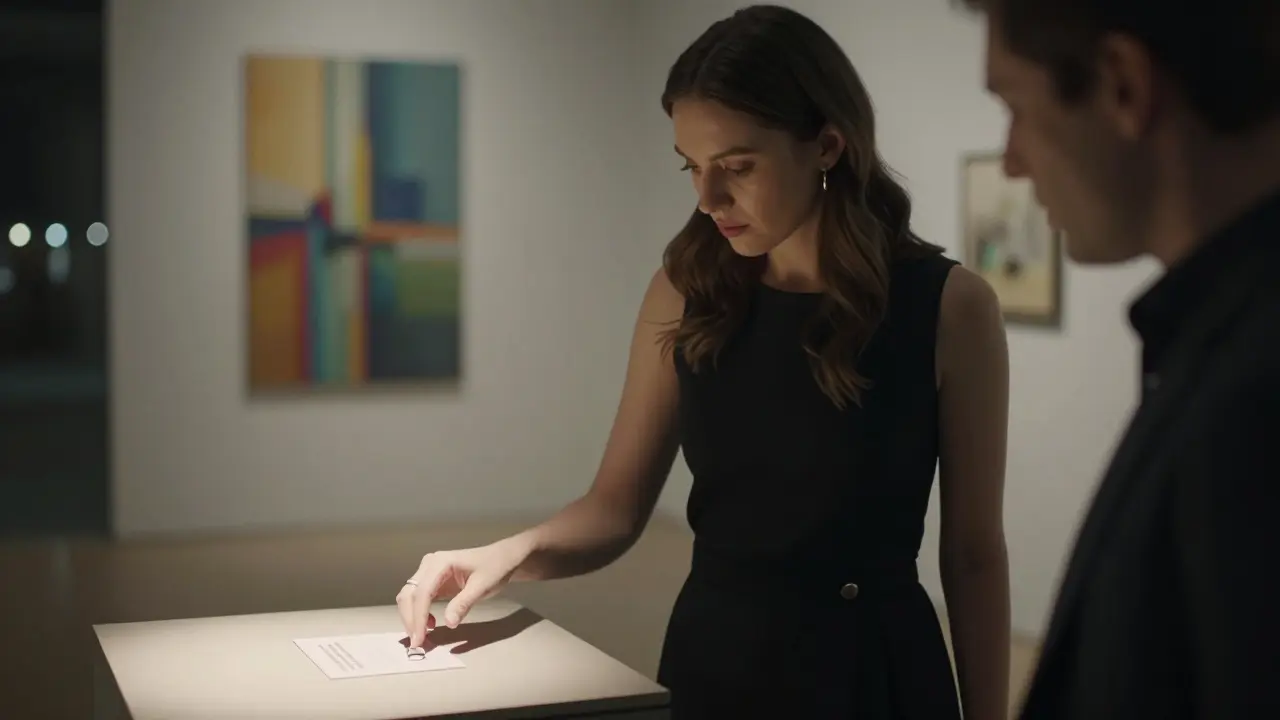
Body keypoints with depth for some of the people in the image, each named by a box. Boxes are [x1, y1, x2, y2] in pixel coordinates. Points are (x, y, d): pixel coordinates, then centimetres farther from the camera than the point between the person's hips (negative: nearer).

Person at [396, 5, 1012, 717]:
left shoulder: (948, 307, -12)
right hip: (709, 657, 3)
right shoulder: (686, 292, -3)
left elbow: (974, 554, -7)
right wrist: (513, 552, -17)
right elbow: (617, 506, 1)